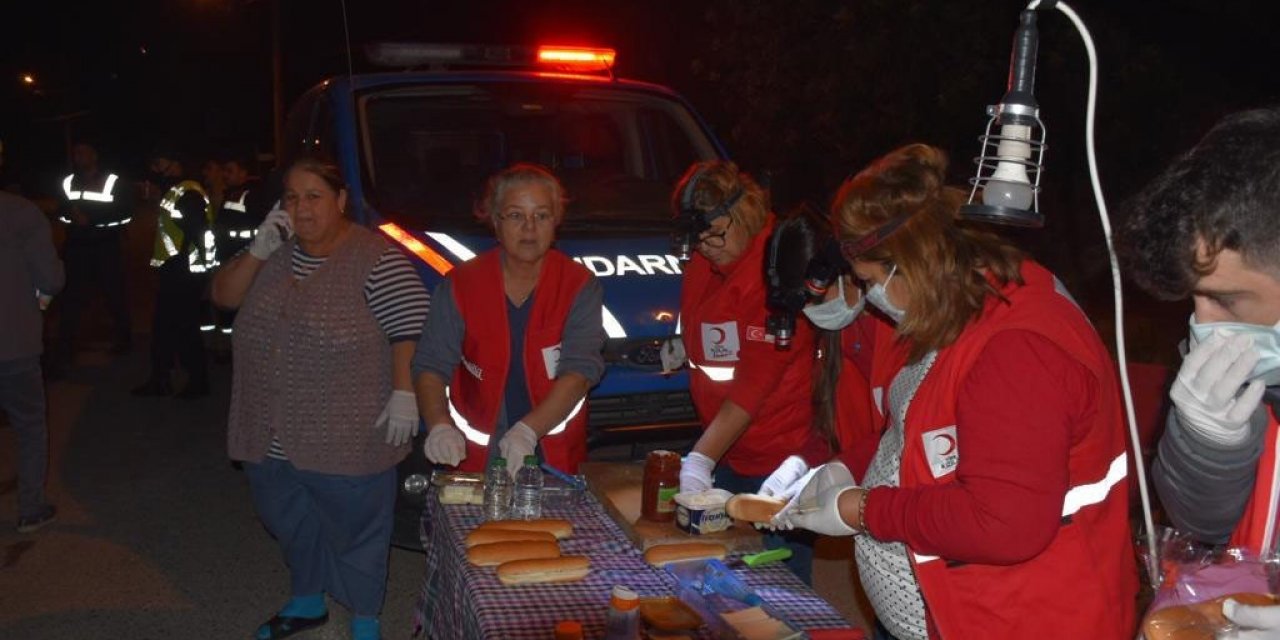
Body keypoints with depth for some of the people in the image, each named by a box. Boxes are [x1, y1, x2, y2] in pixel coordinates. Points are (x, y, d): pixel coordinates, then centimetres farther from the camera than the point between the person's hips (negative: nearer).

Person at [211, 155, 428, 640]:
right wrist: (258, 249, -9)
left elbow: (410, 332, -14)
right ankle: (307, 601, 45)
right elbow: (223, 296, 4)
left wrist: (403, 394, -21)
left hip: (347, 440, -6)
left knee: (355, 528, 8)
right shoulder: (277, 253, 7)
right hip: (271, 436, 7)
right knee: (290, 522, 23)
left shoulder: (377, 258, -13)